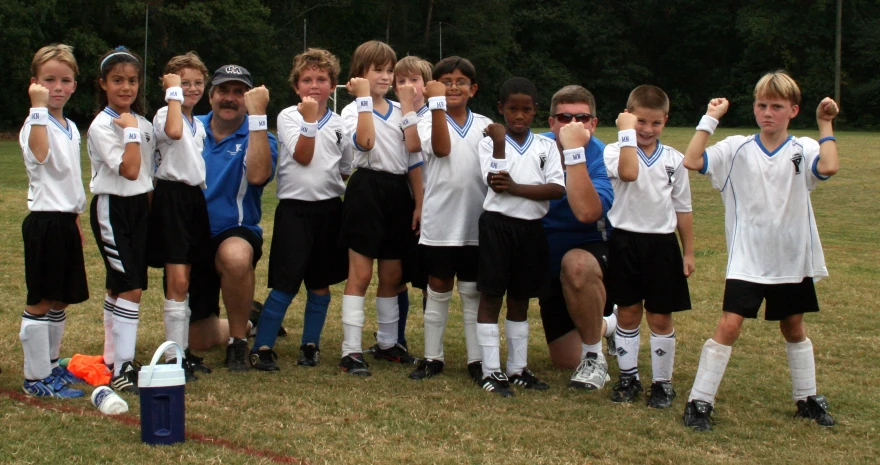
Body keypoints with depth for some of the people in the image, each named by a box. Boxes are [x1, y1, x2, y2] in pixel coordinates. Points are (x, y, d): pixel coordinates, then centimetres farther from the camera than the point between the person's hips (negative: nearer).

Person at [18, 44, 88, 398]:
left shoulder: (71, 128, 14)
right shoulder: (36, 124, -11)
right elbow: (40, 153, -34)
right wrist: (39, 107, -33)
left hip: (66, 220, 8)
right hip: (44, 220, -8)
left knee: (60, 301, 14)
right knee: (41, 302, -4)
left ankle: (51, 365, 25)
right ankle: (36, 378, 1)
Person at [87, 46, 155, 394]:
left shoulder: (143, 123, 10)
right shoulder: (102, 126, -11)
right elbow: (129, 170, -21)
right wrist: (131, 130, -18)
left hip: (139, 206, 7)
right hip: (113, 208, -7)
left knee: (121, 287, 12)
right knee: (130, 288, -14)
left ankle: (113, 357, 21)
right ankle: (122, 369, -14)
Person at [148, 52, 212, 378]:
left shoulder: (199, 125, 17)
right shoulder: (164, 115, -9)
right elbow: (173, 131, -34)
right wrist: (174, 92, -24)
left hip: (194, 198, 8)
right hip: (171, 198, -8)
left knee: (183, 283, 12)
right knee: (177, 282, -12)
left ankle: (183, 350, 16)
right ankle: (173, 357, -9)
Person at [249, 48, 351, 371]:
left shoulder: (338, 123, 10)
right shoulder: (288, 117, -1)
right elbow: (303, 156, -14)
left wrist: (350, 200, 9)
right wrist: (309, 119, -17)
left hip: (330, 209, 4)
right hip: (295, 208, -4)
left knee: (320, 283, 9)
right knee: (286, 284, -7)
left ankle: (310, 344, 22)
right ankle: (262, 347, 2)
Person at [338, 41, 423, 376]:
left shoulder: (399, 111, 12)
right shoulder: (353, 110, -2)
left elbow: (414, 148, -4)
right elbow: (365, 141, -24)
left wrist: (408, 105, -4)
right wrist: (364, 97, -17)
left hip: (398, 191, 5)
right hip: (368, 188, -5)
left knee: (391, 274, 13)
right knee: (360, 273, -6)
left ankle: (387, 342, 26)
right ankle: (351, 351, -6)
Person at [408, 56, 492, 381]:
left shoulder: (484, 125, 7)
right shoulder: (429, 121, 1)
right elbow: (441, 148, -21)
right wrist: (436, 102, -22)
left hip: (476, 223, 2)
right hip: (440, 222, -1)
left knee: (473, 292, 9)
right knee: (438, 290, 8)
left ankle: (477, 358, 14)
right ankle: (432, 357, 16)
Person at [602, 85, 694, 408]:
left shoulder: (674, 159, 5)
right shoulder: (616, 152, -4)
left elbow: (682, 209, 10)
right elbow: (628, 173, -29)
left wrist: (688, 253, 9)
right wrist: (627, 133, -20)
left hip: (662, 244, 1)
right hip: (625, 241, -1)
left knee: (660, 318, 5)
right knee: (628, 313, 8)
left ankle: (662, 382, 15)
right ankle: (628, 377, 21)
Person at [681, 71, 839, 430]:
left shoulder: (803, 150, -3)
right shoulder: (737, 149, -3)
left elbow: (829, 167, -25)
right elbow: (692, 161, -16)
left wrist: (825, 125, -18)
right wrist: (710, 119, -14)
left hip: (792, 259, 1)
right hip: (746, 259, -1)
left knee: (793, 326, 16)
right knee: (729, 325, -9)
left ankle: (807, 399, 32)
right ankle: (699, 401, -3)